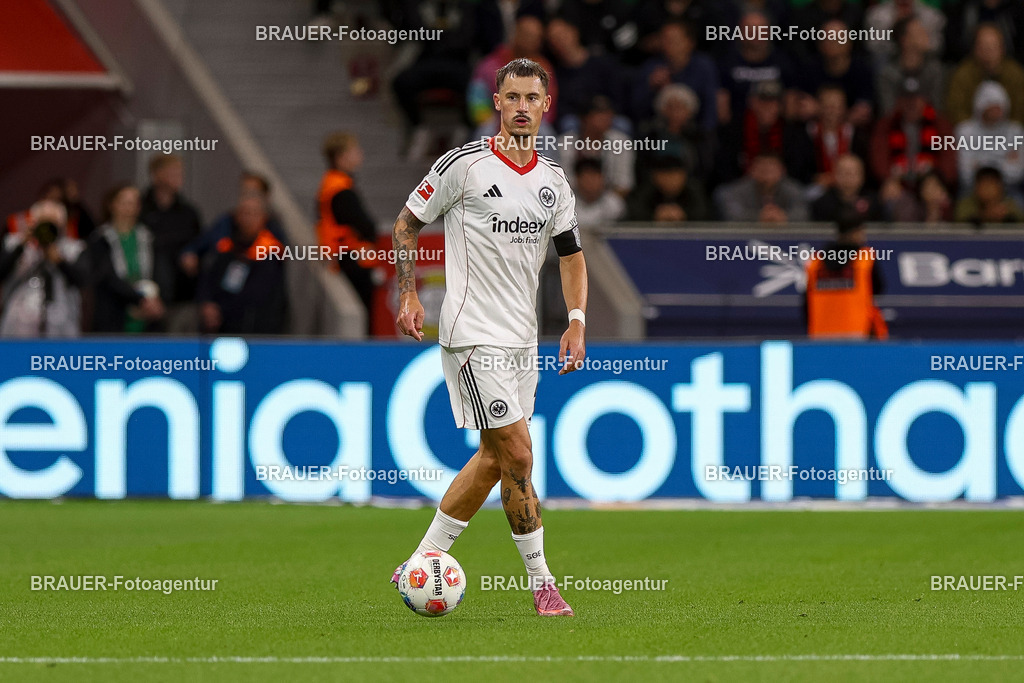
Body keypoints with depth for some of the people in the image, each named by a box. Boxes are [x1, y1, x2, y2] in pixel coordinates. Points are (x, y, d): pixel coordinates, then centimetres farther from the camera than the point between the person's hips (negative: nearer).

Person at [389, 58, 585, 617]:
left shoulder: (553, 182, 9)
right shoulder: (464, 164, -8)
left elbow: (571, 255, 16)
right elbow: (406, 225, 1)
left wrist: (576, 321, 2)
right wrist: (408, 295, -6)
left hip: (522, 339, 7)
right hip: (474, 335, -7)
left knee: (494, 458, 9)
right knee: (517, 454, -11)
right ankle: (541, 584, -2)